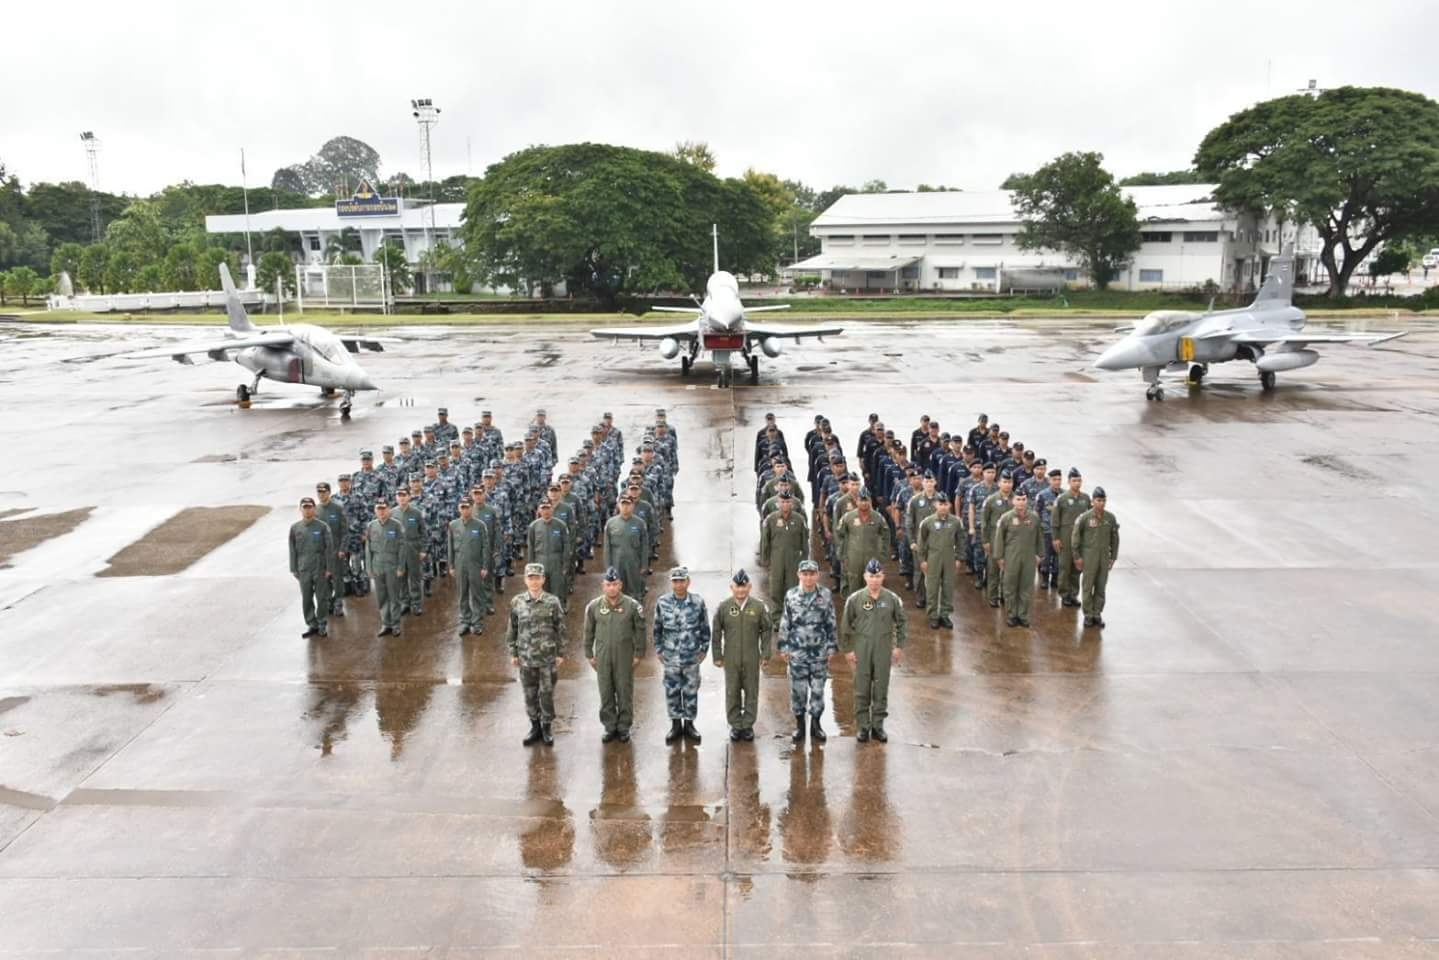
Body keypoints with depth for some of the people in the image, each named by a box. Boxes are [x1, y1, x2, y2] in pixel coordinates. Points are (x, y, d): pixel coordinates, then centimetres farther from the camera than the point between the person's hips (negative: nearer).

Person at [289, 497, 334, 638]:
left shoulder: (322, 526, -5)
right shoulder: (295, 528, 3)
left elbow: (329, 548, -4)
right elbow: (292, 550, 7)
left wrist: (329, 568, -6)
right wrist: (293, 569, 6)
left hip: (320, 569, -2)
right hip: (303, 569, 2)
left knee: (322, 598, 4)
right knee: (306, 599, 7)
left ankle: (322, 625, 16)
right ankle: (311, 625, 18)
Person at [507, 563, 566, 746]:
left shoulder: (552, 602, -7)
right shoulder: (517, 602, -1)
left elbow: (560, 629, -1)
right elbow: (512, 629, 6)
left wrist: (560, 653, -2)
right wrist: (513, 653, 5)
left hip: (547, 657, -2)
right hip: (526, 658, 2)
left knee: (547, 694, 6)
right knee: (530, 695, 11)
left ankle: (546, 727, 23)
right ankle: (535, 726, 27)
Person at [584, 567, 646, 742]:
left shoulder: (632, 605, -7)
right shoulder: (594, 606, -1)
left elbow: (640, 630, 0)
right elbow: (588, 631, 7)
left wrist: (638, 654, 0)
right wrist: (589, 654, 7)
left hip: (625, 656, -1)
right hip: (603, 657, 2)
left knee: (625, 693, 5)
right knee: (606, 694, 8)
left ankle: (624, 727, 18)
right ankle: (610, 727, 21)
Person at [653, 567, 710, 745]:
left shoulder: (698, 602, -7)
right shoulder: (662, 603, -5)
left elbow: (705, 628, 2)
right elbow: (657, 629, 6)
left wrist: (704, 649, 2)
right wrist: (659, 650, 5)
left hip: (692, 657, -1)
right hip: (670, 657, 1)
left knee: (691, 691, 10)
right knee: (672, 691, 9)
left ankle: (689, 723, 25)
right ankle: (675, 724, 24)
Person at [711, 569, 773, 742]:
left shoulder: (759, 607, -2)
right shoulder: (723, 608, -2)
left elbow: (767, 631, 2)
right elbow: (716, 634, 3)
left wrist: (766, 655, 0)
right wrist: (717, 656, 2)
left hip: (752, 659, 0)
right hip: (731, 659, 0)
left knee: (751, 692, 7)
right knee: (732, 693, 6)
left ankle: (748, 725, 19)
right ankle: (735, 725, 19)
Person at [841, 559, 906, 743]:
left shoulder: (892, 599, -2)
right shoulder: (854, 599, -5)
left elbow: (900, 623, 8)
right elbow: (847, 626, 1)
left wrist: (898, 646, 5)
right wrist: (848, 649, 0)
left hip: (884, 648, 1)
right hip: (861, 648, -1)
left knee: (881, 689, 8)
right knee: (862, 689, 5)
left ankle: (878, 725, 20)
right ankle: (863, 726, 16)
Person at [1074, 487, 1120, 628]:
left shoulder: (1110, 518, 1)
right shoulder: (1085, 517, -8)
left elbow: (1115, 538, 9)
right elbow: (1075, 536, -3)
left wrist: (1113, 557, 8)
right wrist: (1077, 556, -3)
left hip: (1104, 557, 3)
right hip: (1089, 557, -3)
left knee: (1101, 587, 8)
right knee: (1088, 587, 2)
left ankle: (1097, 614, 18)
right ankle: (1088, 615, 11)